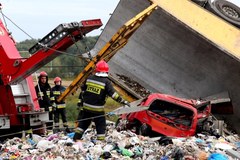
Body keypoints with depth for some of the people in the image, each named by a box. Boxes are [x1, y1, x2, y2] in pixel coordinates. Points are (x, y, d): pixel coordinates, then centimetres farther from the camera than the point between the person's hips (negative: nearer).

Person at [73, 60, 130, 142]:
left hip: (86, 107, 5)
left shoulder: (89, 78, 3)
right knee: (101, 126, 7)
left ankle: (76, 138, 23)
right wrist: (123, 101, -17)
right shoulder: (106, 82, -12)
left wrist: (81, 100, 26)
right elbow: (113, 94, -20)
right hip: (98, 110, -5)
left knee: (83, 123, 20)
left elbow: (83, 90, 13)